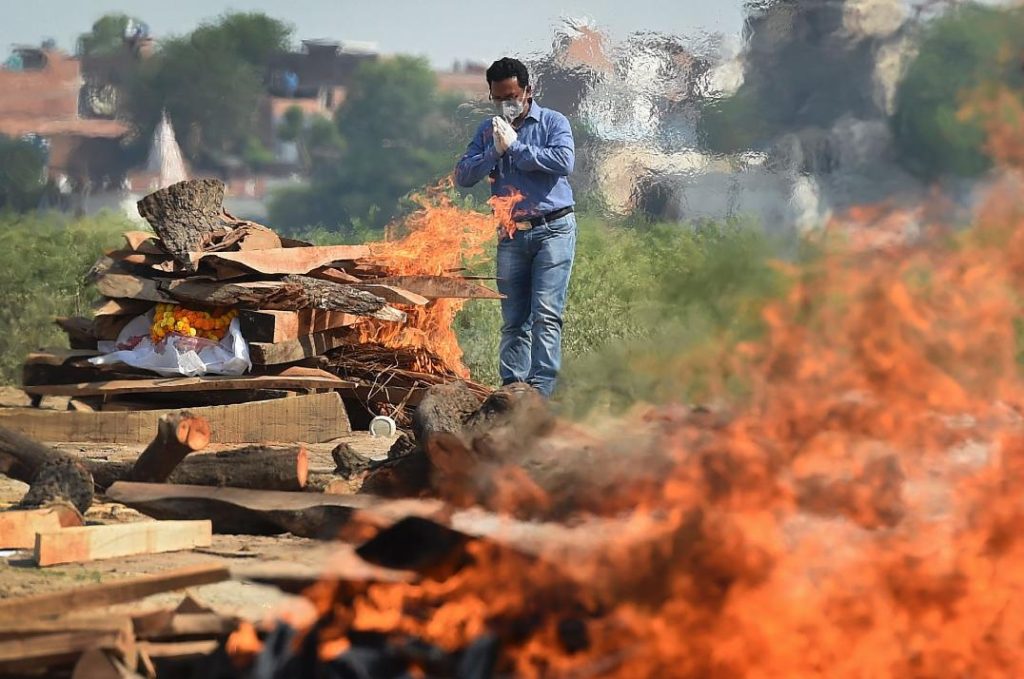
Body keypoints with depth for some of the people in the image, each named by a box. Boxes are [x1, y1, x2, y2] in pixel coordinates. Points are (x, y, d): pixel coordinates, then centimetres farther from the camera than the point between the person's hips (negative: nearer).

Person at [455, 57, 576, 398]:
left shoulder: (552, 123, 2)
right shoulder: (487, 131, 14)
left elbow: (564, 162, -16)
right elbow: (463, 175, 6)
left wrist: (515, 147, -11)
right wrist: (494, 152, -9)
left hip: (553, 229, -4)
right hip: (511, 235, 4)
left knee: (545, 314, -14)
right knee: (513, 321, 3)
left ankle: (540, 391, -19)